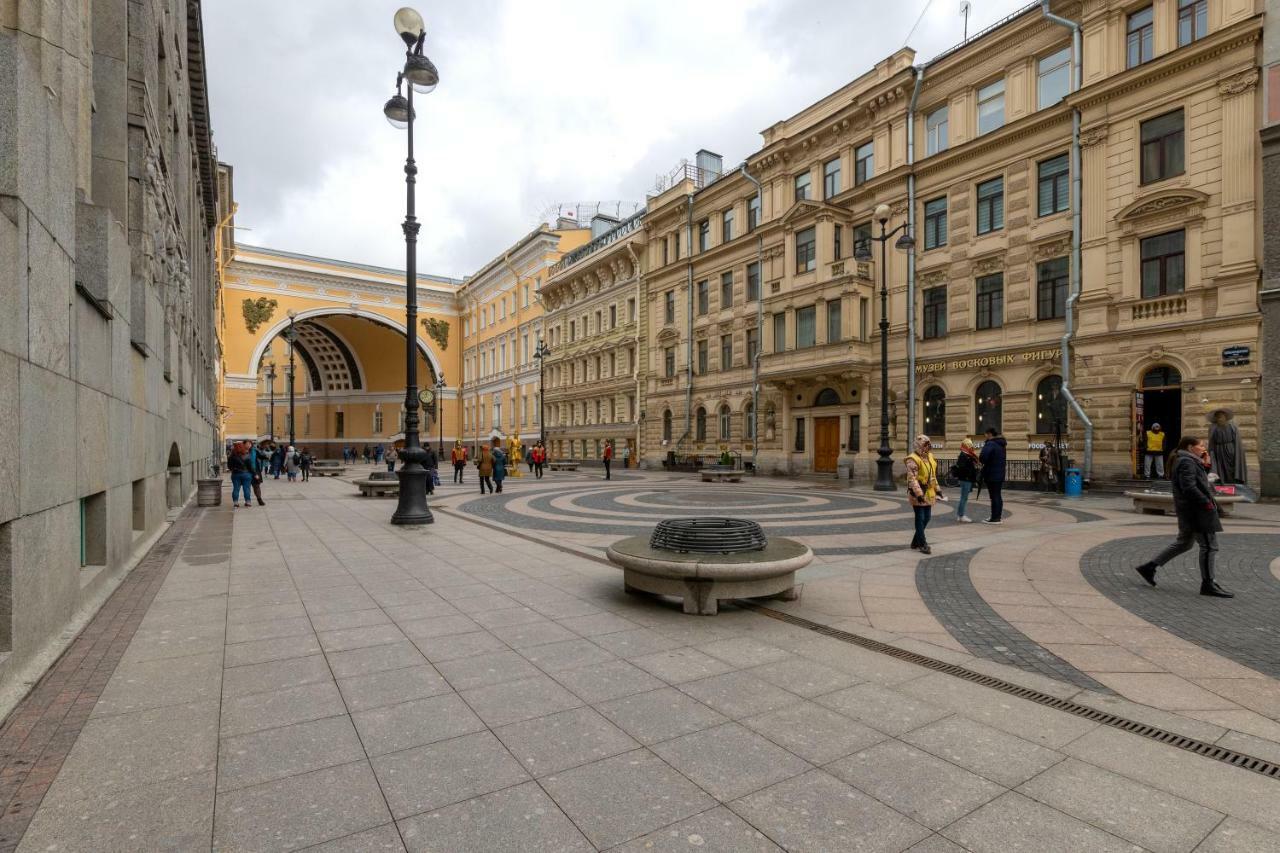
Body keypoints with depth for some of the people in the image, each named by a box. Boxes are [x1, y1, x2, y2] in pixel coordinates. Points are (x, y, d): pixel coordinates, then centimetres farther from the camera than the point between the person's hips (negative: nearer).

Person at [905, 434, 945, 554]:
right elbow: (912, 479, -20)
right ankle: (923, 544, 4)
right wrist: (919, 494, -26)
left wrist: (937, 489, 19)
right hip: (918, 495, -9)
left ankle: (915, 543, 23)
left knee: (926, 518, 11)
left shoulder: (930, 457, 14)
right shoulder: (913, 459, -14)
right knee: (920, 519, -3)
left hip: (928, 494, 9)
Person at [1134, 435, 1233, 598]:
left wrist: (1206, 464, 13)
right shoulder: (1187, 462, -15)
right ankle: (1208, 584, 5)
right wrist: (1207, 503, -19)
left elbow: (1201, 480, 22)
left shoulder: (1184, 461, 17)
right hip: (1196, 510, -10)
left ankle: (1149, 567, 16)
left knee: (1183, 543, 16)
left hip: (1188, 510, 10)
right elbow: (1189, 487, -24)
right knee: (1209, 546, -2)